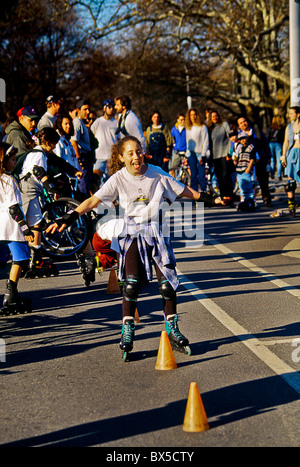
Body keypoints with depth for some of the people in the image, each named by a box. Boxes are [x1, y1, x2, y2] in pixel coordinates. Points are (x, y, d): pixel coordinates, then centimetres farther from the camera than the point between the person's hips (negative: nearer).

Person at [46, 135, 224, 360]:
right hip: (131, 234, -1)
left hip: (156, 232, 2)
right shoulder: (118, 179, -7)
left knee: (167, 283, -2)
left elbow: (184, 190, 9)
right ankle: (127, 332, 2)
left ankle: (172, 329, 16)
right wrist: (68, 218, -25)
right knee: (131, 284, -13)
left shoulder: (157, 174, -3)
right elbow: (93, 200, -14)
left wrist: (210, 199, 13)